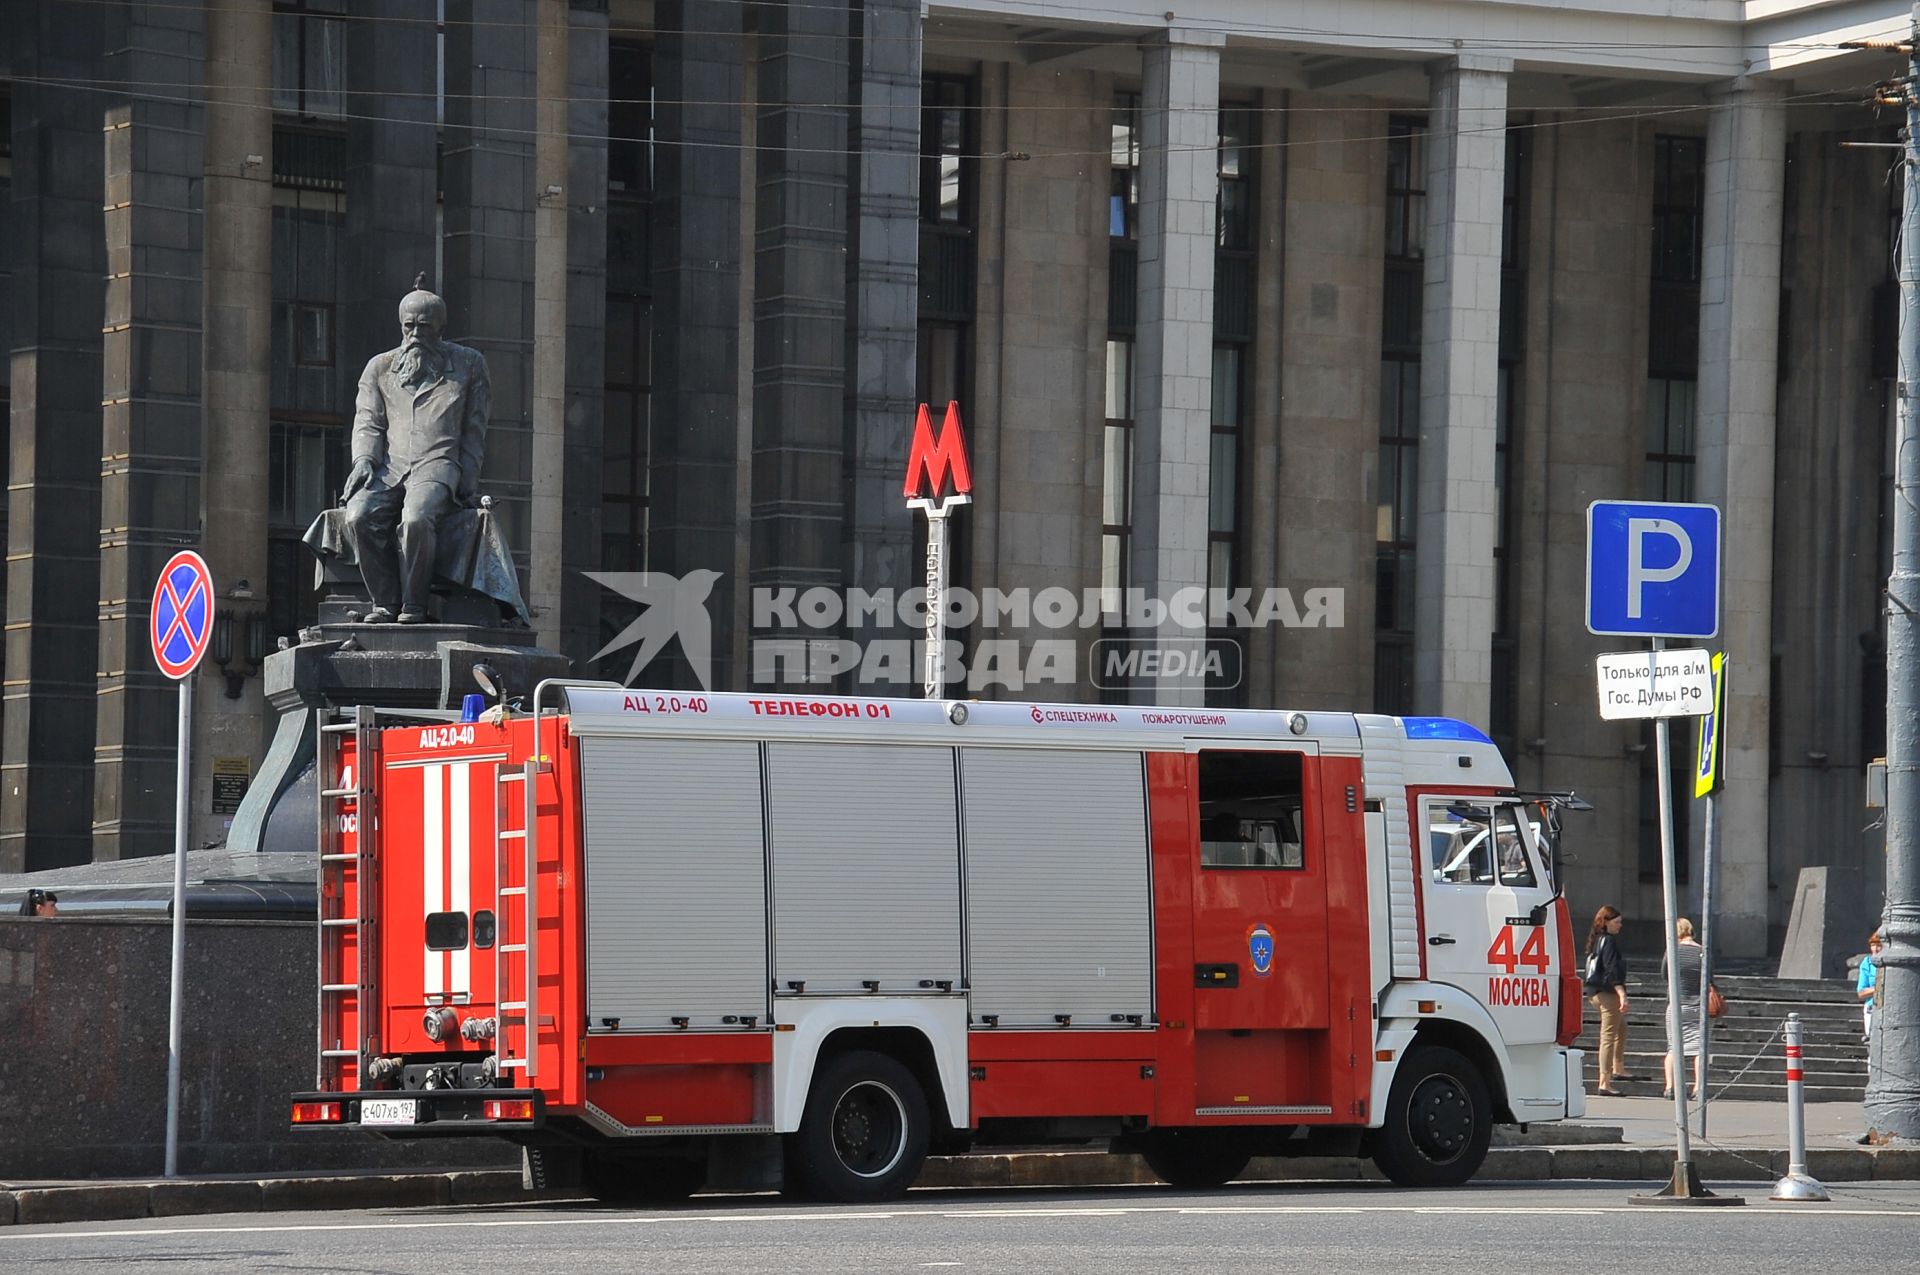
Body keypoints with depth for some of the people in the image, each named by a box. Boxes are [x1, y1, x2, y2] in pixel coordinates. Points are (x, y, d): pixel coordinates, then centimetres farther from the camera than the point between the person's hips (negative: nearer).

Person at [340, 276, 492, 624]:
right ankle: (385, 602, -20)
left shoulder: (468, 364, 15)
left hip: (438, 463, -3)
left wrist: (468, 478, -1)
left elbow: (475, 429, 13)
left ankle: (415, 605, -24)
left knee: (417, 518, -36)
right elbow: (368, 422, 13)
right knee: (359, 517, -30)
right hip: (389, 465, 3)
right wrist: (364, 460, -7)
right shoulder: (380, 367, 21)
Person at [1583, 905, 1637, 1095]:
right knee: (1608, 1036, -8)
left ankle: (1617, 1070, 38)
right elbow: (1612, 970, -22)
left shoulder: (1596, 940, 15)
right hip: (1608, 993, -10)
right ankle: (1604, 1083, -10)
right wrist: (1622, 994, -27)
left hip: (1594, 992, 10)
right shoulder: (1609, 941, -13)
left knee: (1622, 1029, 28)